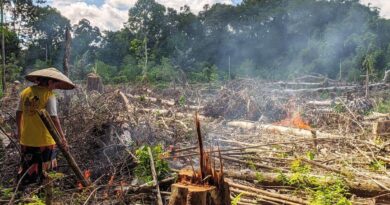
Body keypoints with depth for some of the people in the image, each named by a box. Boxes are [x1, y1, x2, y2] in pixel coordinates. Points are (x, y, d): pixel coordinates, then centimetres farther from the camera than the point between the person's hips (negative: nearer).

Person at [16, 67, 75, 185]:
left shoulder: (25, 92, 2)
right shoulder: (49, 95, -14)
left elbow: (19, 114, 10)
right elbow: (54, 118, -18)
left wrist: (19, 131, 23)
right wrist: (62, 137, -13)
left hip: (27, 139, 5)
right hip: (44, 140, -5)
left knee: (27, 169, 19)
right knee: (45, 171, 11)